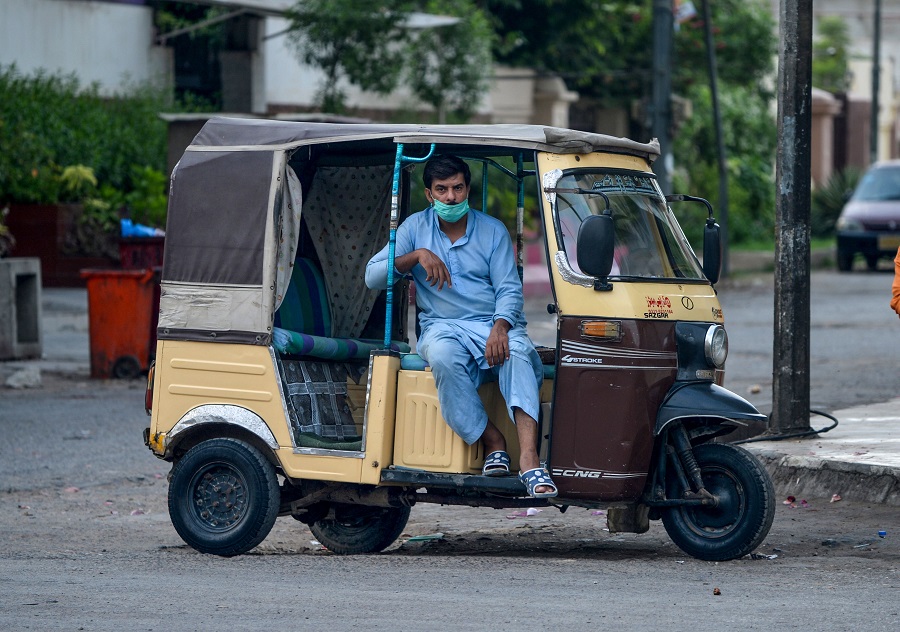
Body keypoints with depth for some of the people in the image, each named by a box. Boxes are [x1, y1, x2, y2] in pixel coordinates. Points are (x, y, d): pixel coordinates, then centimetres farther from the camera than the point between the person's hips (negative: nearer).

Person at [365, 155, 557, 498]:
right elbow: (373, 276, 3)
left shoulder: (493, 231, 11)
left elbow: (509, 289, 2)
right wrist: (417, 255, -13)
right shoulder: (416, 227, 11)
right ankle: (493, 442, -27)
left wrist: (500, 327, -19)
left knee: (518, 353, -36)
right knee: (444, 357, -38)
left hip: (494, 324, 0)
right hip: (443, 327, 0)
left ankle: (528, 458, -50)